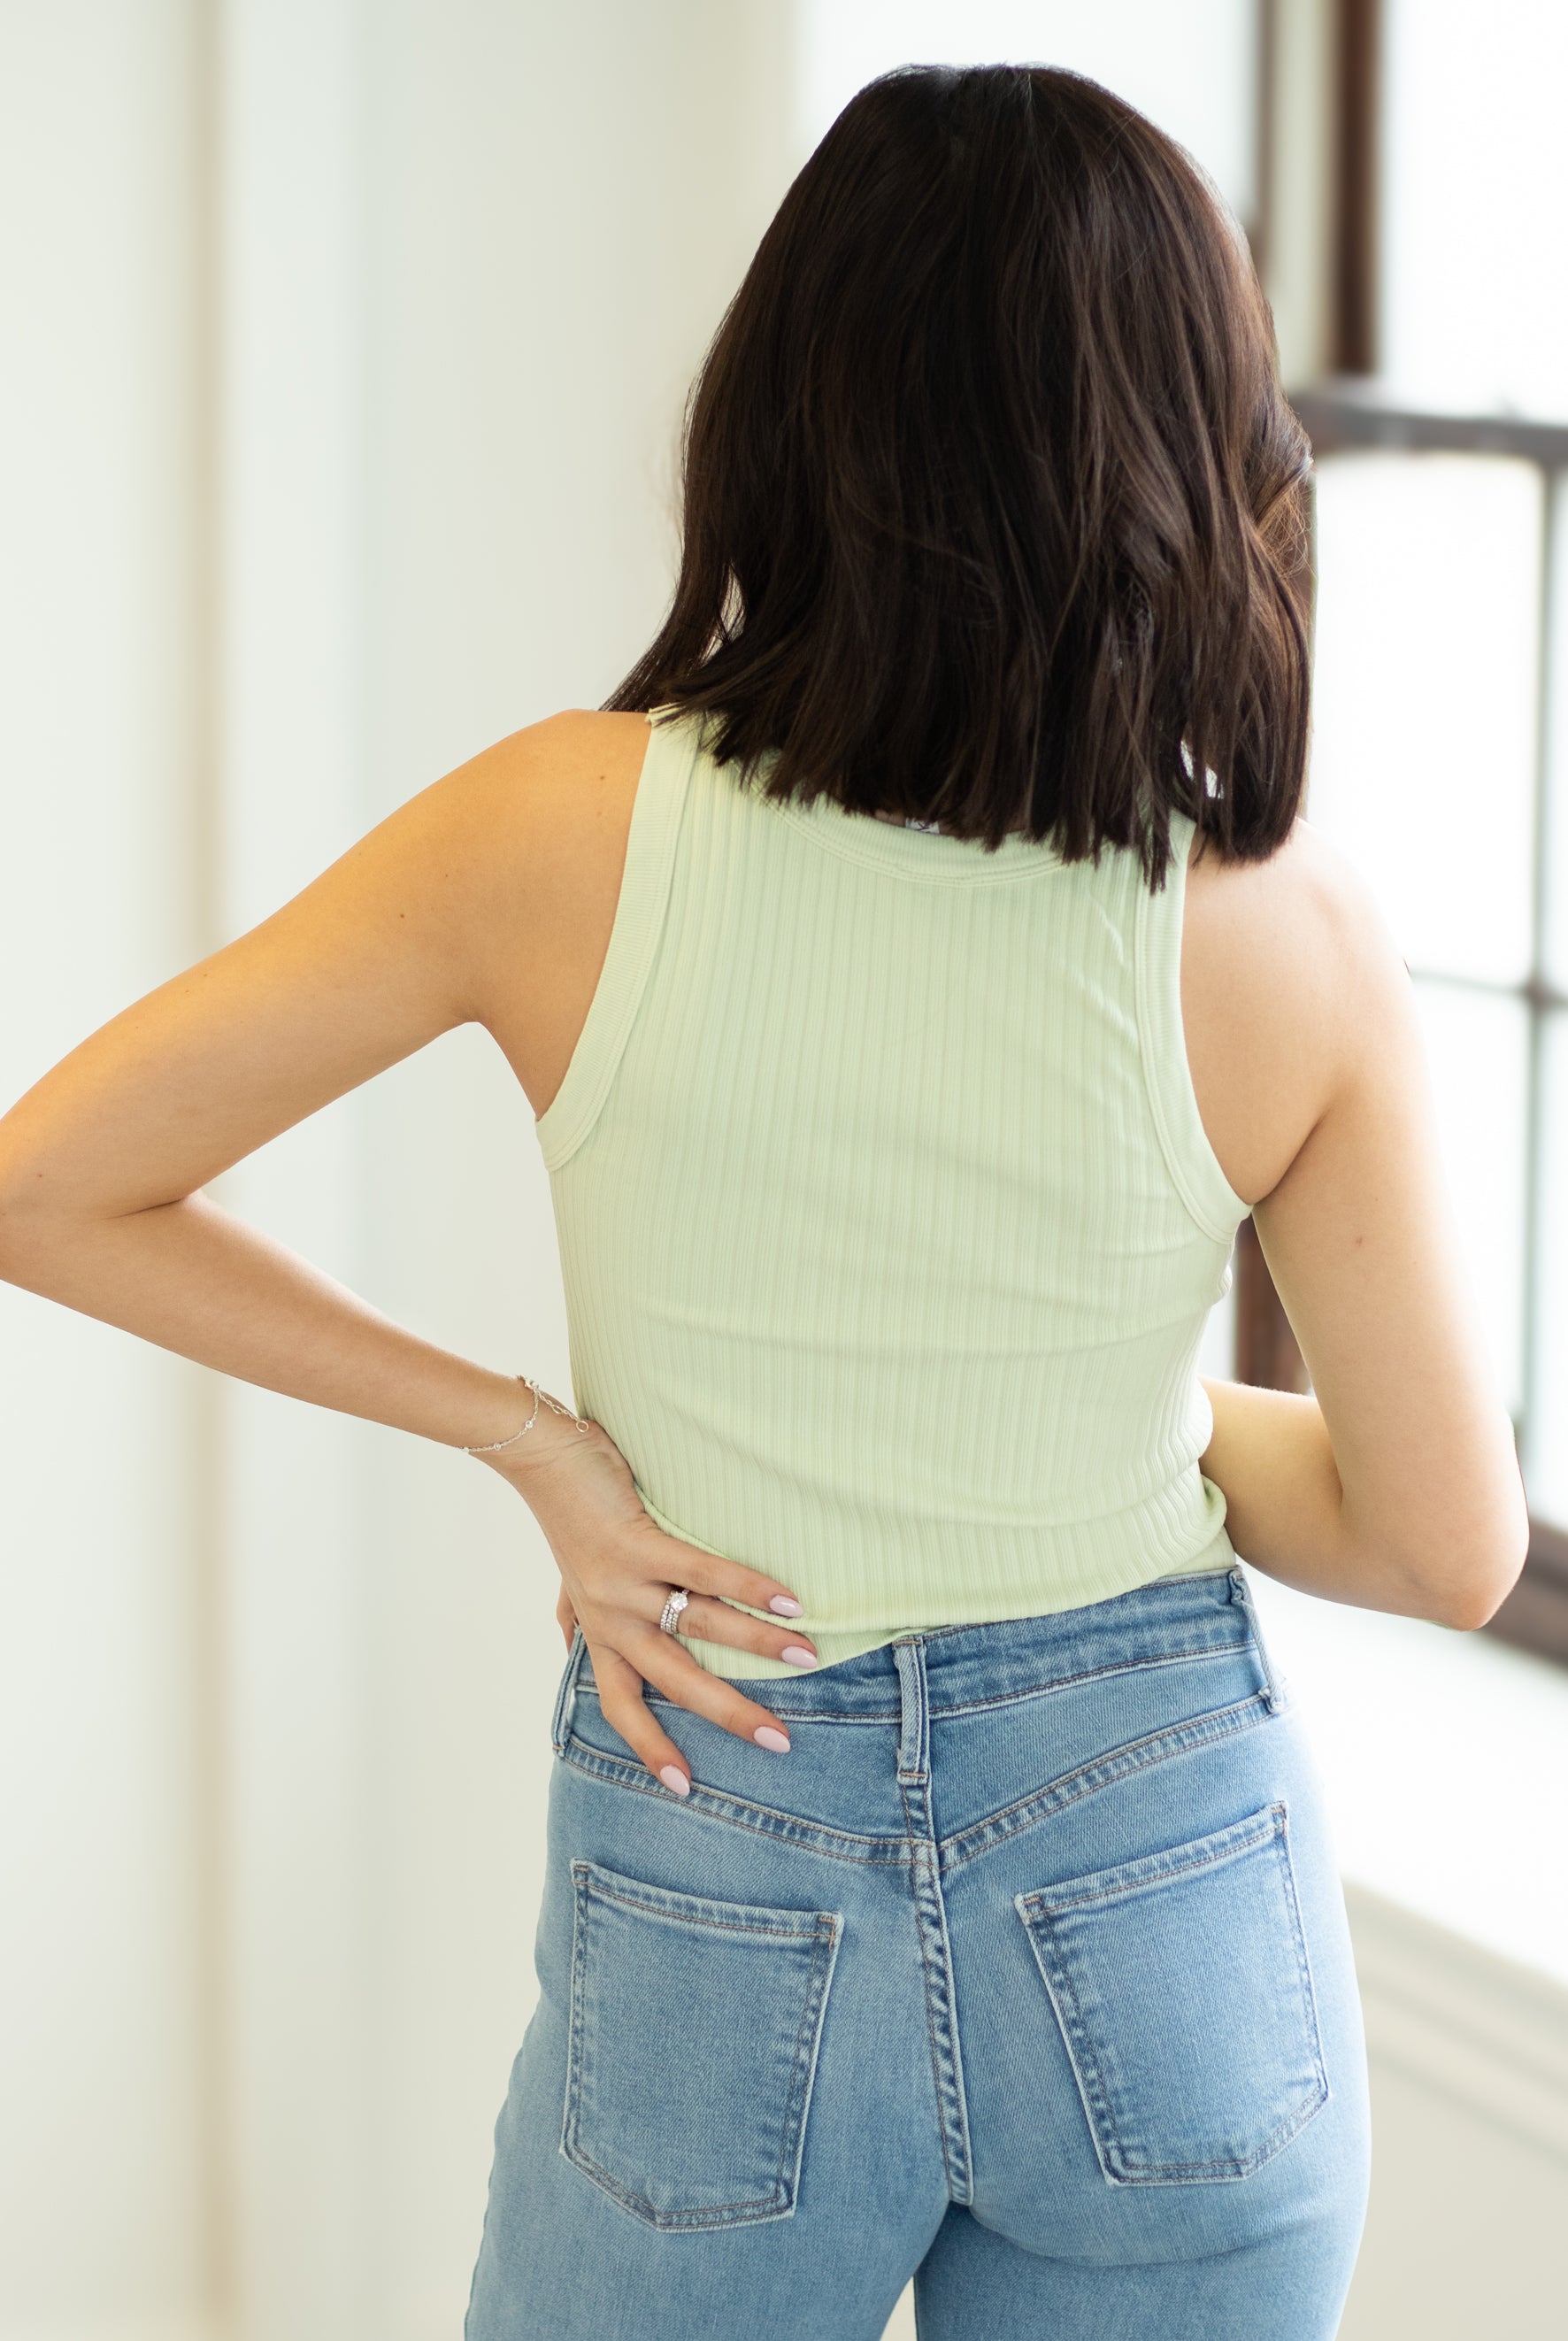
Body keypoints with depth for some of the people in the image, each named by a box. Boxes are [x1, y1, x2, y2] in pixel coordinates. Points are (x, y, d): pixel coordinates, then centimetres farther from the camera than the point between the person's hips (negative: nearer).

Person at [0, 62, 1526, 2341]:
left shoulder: (579, 832, -13)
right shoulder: (1284, 929, -12)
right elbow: (1448, 1544, -4)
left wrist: (521, 1432, -3)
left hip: (723, 1919, 0)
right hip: (1165, 1901, 1)